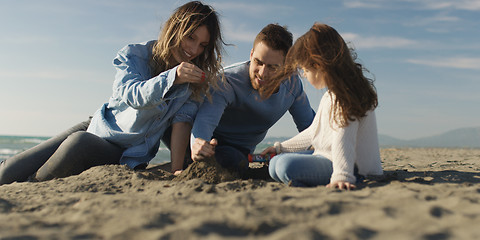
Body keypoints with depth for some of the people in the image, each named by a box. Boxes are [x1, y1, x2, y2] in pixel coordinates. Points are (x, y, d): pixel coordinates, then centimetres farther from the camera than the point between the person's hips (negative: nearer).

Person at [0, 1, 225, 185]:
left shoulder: (197, 81, -7)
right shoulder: (135, 55, -9)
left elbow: (182, 120, -15)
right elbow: (132, 94, -25)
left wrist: (176, 170, -27)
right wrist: (172, 77, -43)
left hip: (127, 156, -1)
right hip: (99, 128, 2)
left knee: (79, 142, -34)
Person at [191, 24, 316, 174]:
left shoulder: (292, 83, -12)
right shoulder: (227, 82, -29)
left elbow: (309, 124, 0)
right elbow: (205, 119, -44)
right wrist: (198, 144, -66)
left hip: (243, 151, 8)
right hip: (212, 144, -7)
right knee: (236, 163, -30)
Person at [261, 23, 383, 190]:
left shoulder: (343, 96, -18)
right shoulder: (332, 95, 16)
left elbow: (343, 139, -31)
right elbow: (314, 132, 25)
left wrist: (342, 176, -41)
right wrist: (281, 148, 26)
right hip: (327, 156, 11)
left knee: (286, 166, -33)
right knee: (275, 163, 13)